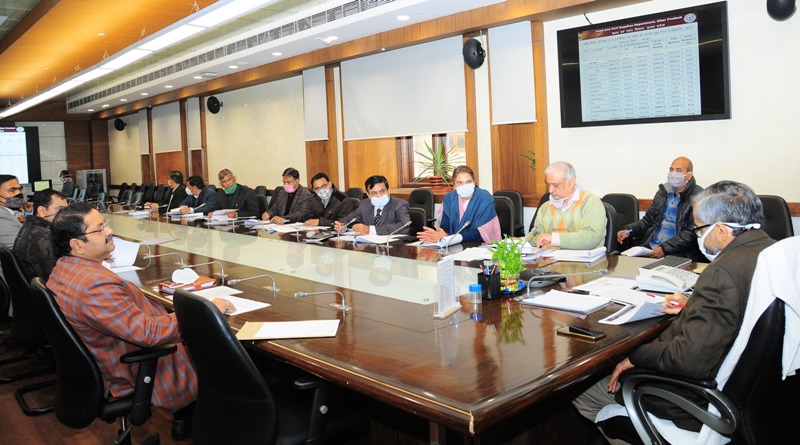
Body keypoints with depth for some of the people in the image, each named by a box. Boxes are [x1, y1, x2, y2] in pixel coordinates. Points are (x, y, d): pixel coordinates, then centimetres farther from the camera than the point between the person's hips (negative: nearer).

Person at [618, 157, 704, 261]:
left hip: (678, 252, -5)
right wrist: (629, 230, 2)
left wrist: (664, 248, -20)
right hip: (649, 247, 5)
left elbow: (692, 233, -11)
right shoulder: (664, 191, 16)